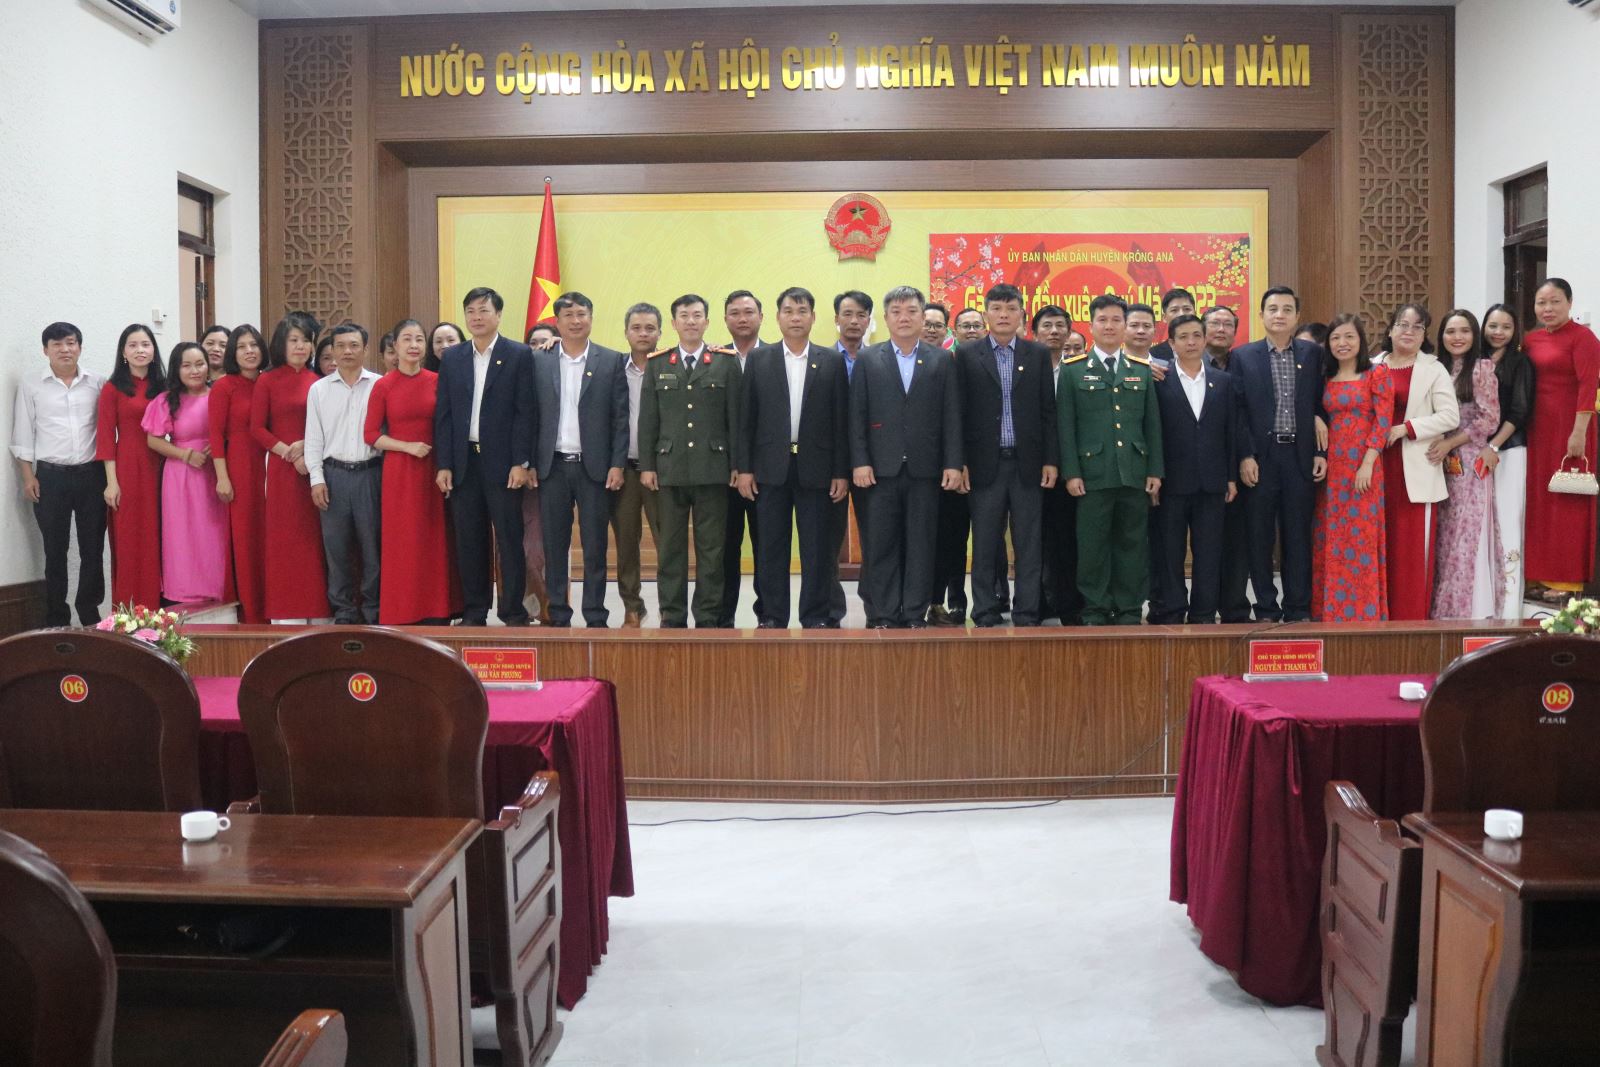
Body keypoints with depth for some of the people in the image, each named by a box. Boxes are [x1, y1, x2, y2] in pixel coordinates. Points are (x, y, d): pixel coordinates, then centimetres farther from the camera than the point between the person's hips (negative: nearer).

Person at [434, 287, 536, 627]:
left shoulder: (519, 355, 0)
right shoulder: (452, 357, 10)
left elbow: (524, 411, -4)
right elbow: (443, 415, 8)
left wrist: (520, 462, -10)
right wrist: (443, 465, 1)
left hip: (503, 461, -3)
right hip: (463, 462, 3)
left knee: (510, 540, 0)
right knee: (468, 541, 7)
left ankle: (513, 613, 7)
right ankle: (474, 613, 16)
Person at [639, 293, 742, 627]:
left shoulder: (726, 363, 6)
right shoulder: (657, 364, 10)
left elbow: (736, 416, 3)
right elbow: (648, 420, 8)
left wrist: (737, 464, -2)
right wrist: (646, 466, 2)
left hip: (713, 469, -1)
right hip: (670, 469, 1)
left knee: (711, 548, 2)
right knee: (670, 548, 5)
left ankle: (709, 618, 10)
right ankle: (672, 618, 12)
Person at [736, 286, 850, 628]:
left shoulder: (832, 361, 5)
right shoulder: (758, 359, 6)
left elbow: (841, 420, 2)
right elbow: (746, 418, 4)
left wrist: (842, 472, -3)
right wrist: (743, 468, -2)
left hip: (816, 468, 0)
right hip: (771, 468, 1)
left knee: (817, 548, 2)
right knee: (771, 547, 4)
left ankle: (815, 616, 11)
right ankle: (772, 617, 12)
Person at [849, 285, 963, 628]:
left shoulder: (942, 361, 8)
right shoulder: (868, 360, 7)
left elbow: (951, 416, 4)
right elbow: (857, 415, 2)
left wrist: (953, 464, -3)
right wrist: (859, 462, -6)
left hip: (925, 468, 0)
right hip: (882, 468, 0)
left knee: (921, 545, 3)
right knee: (882, 545, 2)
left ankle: (915, 615, 10)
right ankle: (884, 616, 9)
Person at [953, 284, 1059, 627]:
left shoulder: (1039, 354, 7)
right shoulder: (966, 354, 4)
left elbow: (1048, 411, 6)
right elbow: (959, 412, 1)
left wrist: (1051, 461, 0)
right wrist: (959, 462, -5)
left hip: (1028, 463, 1)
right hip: (985, 464, -1)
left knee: (1029, 545, 3)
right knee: (985, 545, 3)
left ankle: (1027, 616, 10)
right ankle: (986, 617, 10)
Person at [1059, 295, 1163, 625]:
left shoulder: (1142, 370, 13)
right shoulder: (1073, 370, 4)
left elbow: (1152, 424, 11)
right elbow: (1065, 425, 0)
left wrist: (1155, 471, 4)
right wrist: (1071, 472, -7)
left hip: (1135, 474, 2)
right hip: (1092, 473, -2)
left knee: (1132, 545, 4)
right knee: (1093, 545, 0)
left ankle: (1129, 611, 12)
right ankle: (1095, 612, 9)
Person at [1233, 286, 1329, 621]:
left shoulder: (1313, 354, 8)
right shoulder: (1242, 356, 4)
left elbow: (1321, 407, 8)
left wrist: (1322, 453, 1)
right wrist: (1245, 456, -9)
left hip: (1301, 457, 1)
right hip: (1260, 458, -1)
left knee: (1298, 537, 5)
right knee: (1260, 538, 3)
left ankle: (1298, 610, 12)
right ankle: (1266, 610, 11)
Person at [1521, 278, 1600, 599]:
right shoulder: (1530, 339, 11)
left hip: (1569, 427, -7)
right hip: (1538, 427, 7)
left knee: (1568, 500, -2)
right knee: (1538, 497, 10)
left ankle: (1568, 579, 5)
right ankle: (1542, 574, 18)